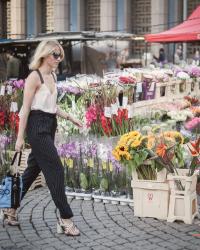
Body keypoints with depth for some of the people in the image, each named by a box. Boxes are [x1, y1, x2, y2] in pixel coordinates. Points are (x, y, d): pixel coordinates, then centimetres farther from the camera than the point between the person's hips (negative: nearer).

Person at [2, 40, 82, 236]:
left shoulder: (52, 76, 14)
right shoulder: (34, 76, -12)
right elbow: (26, 108, -13)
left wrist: (69, 118, 14)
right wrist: (20, 137, -15)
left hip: (50, 126, 9)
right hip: (37, 126, -9)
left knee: (33, 169, 14)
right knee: (55, 170, -10)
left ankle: (11, 208, 28)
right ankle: (65, 219, -5)